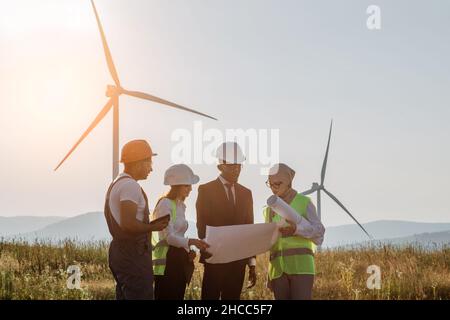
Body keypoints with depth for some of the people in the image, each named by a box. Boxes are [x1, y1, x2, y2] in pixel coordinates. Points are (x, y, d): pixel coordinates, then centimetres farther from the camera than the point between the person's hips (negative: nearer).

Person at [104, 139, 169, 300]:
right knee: (141, 295, -9)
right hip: (133, 255, -10)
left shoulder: (116, 183, 17)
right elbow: (128, 223, -25)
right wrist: (154, 227, -12)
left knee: (124, 295, 14)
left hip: (119, 249, 11)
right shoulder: (130, 186, -16)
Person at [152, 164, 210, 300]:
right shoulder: (165, 204, -10)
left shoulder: (180, 206, 18)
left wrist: (188, 250, 4)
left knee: (177, 296, 7)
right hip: (166, 261, -9)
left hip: (179, 261, 9)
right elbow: (168, 236, -19)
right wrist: (191, 242, -31)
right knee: (166, 297, -11)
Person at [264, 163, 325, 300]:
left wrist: (296, 229, -24)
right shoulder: (269, 210, 19)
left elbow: (319, 231, -5)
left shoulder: (304, 202, 5)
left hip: (301, 265, -4)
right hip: (278, 268, 4)